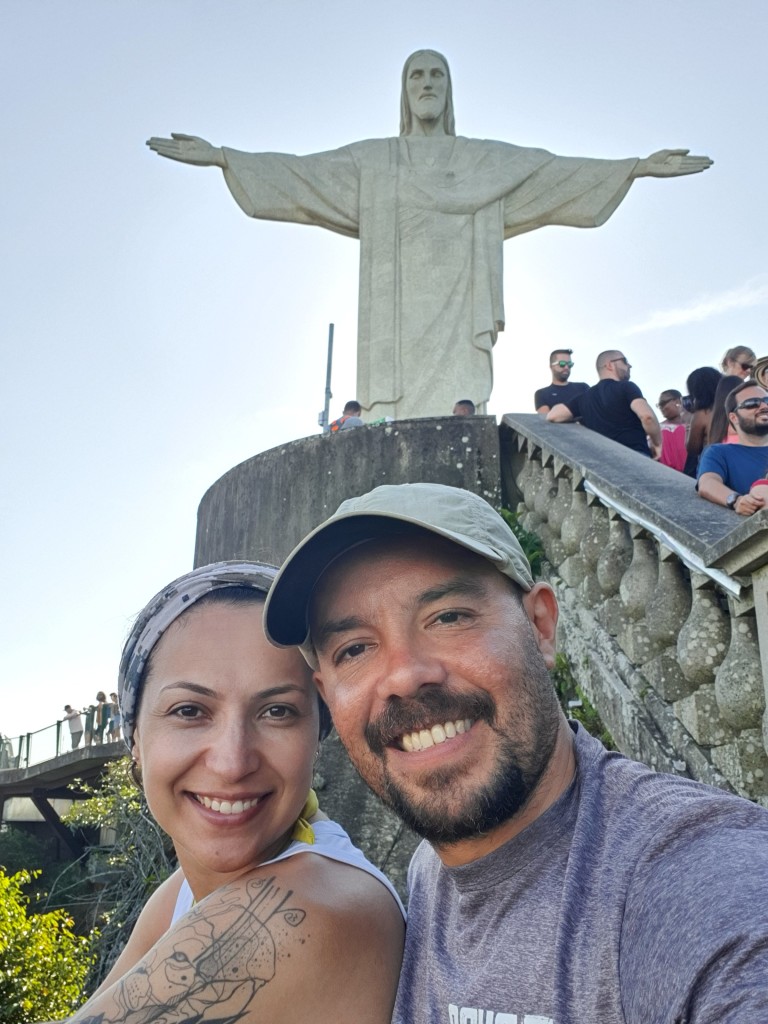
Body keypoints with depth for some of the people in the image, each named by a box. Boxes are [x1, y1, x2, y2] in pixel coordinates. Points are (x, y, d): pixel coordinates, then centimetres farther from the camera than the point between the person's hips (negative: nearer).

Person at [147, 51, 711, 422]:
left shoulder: (488, 160, 19)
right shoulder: (370, 161, 19)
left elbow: (559, 172, 13)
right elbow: (297, 172, 14)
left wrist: (639, 166, 5)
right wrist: (221, 156, 5)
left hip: (456, 315, 0)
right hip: (397, 316, 0)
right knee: (395, 421, -12)